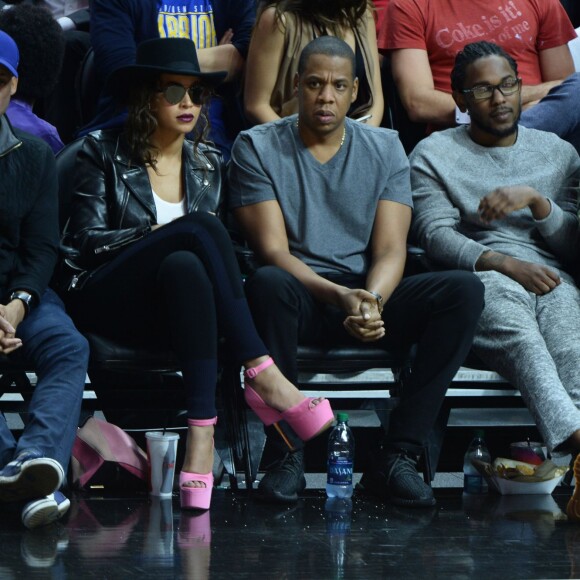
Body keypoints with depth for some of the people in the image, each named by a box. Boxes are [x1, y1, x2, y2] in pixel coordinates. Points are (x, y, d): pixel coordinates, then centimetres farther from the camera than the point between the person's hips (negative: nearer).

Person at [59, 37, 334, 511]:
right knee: (197, 226, -31)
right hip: (104, 302, -3)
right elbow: (86, 240, -2)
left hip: (168, 309, 3)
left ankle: (202, 434, -48)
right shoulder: (104, 152, 7)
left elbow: (216, 247, 16)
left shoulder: (208, 164, 18)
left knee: (185, 267, -36)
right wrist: (157, 235, -13)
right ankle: (263, 376, -39)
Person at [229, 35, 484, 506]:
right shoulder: (257, 147, 0)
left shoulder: (385, 149, 8)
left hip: (371, 295, 3)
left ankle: (399, 455, -25)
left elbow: (390, 251, -1)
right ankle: (287, 451, -26)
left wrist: (372, 300, -25)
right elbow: (273, 251, -10)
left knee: (464, 289, -24)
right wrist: (340, 297, -27)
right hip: (301, 298, -3)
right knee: (268, 283, -39)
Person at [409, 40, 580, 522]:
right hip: (477, 281, -2)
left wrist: (536, 201, -3)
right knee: (516, 331, -42)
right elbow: (435, 234, 1)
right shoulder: (434, 153, 18)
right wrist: (505, 264, -15)